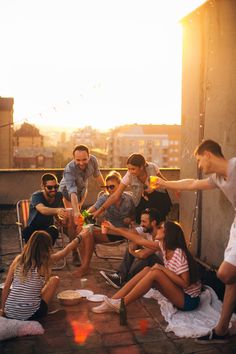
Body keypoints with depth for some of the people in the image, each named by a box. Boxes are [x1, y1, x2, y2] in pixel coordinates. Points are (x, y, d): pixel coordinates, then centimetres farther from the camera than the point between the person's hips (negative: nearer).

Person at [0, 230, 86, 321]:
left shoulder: (18, 259, -2)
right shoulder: (45, 262, -11)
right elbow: (66, 251, 5)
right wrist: (79, 237, 19)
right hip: (30, 315, -5)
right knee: (55, 279, 14)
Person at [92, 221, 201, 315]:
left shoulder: (179, 254, -23)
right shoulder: (163, 245, 1)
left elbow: (185, 283, -26)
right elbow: (139, 240, 5)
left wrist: (163, 268, -23)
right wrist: (115, 229, 7)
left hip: (188, 300, -8)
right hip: (178, 292, 8)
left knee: (155, 273, -24)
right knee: (147, 270, -6)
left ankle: (122, 303, -14)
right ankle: (113, 301, -7)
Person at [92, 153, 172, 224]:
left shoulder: (152, 167, -25)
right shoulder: (129, 176, -25)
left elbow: (162, 180, 0)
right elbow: (116, 196, -26)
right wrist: (101, 209, -32)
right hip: (142, 200, 1)